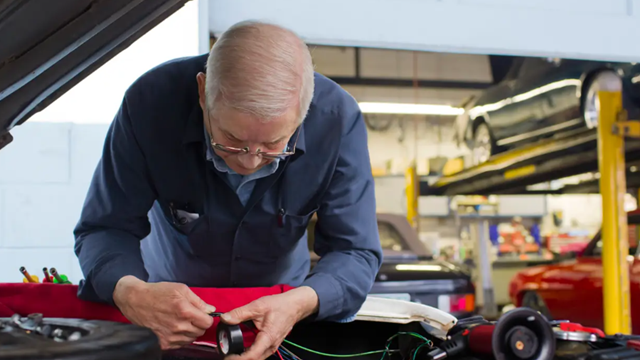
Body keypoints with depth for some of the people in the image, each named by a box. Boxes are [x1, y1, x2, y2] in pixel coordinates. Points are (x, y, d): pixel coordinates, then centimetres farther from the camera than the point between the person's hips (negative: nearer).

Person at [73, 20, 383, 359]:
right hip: (167, 296, 0)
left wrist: (300, 303, -43)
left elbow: (355, 252, -21)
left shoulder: (338, 118, -28)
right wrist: (130, 293, -44)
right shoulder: (150, 102, -30)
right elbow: (103, 228, -21)